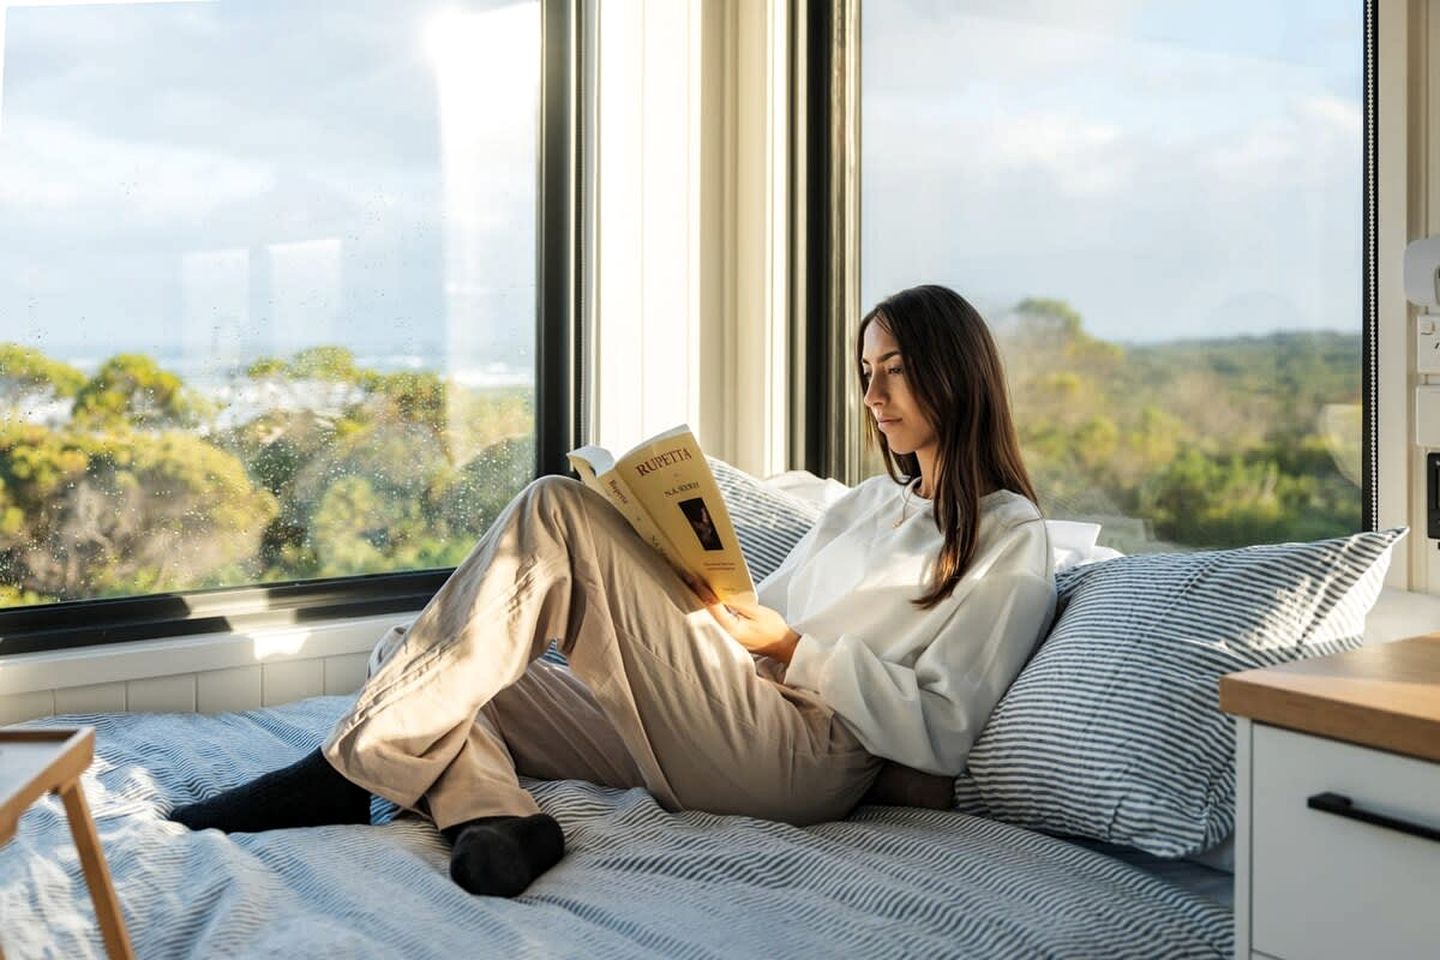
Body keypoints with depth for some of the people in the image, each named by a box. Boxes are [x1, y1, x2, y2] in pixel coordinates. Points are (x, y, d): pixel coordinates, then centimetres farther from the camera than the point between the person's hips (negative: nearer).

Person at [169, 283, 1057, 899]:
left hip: (800, 760, -8)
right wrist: (701, 601, 3)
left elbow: (942, 736, -7)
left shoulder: (1009, 537, 4)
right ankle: (493, 816, -28)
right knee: (413, 663, 1)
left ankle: (346, 772, -18)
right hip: (693, 738, 9)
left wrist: (797, 650, -11)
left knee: (557, 513, -20)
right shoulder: (869, 503, 28)